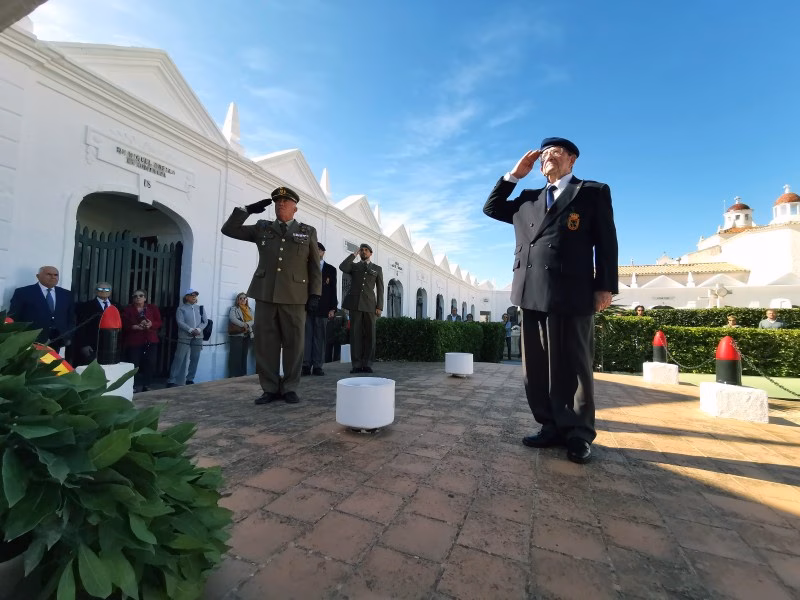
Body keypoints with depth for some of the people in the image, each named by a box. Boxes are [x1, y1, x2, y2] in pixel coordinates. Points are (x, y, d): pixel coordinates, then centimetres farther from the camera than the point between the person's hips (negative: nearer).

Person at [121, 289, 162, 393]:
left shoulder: (153, 308, 11)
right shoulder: (127, 309, 6)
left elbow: (159, 322, 5)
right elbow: (124, 325, -2)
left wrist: (151, 324, -15)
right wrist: (135, 327, -19)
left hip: (150, 341, 2)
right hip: (133, 342, -1)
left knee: (150, 365, -1)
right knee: (133, 365, -4)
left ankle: (146, 386, 11)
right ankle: (133, 387, 8)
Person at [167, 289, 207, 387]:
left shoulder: (200, 308, 11)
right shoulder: (181, 308, 1)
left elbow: (205, 321, 6)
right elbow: (180, 322, -9)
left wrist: (199, 329, -11)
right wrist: (191, 330, -19)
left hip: (198, 337, 4)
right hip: (184, 337, -3)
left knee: (195, 359, 6)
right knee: (179, 358, -5)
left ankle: (190, 379, 18)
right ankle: (172, 381, 2)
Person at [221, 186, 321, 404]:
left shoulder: (307, 232, 9)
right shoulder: (262, 228, 15)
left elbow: (315, 267, 5)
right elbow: (229, 230, 14)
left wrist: (315, 295, -3)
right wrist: (248, 210, 7)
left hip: (294, 297, -2)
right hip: (265, 295, 2)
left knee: (293, 344, 2)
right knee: (265, 344, 3)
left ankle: (289, 388, 13)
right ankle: (270, 388, 13)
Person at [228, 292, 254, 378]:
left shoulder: (249, 309, 17)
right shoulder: (234, 308, 4)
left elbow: (252, 321, 4)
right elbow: (232, 319, -13)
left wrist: (246, 324, -15)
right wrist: (243, 324, -19)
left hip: (247, 335, 5)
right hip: (236, 335, -5)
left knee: (244, 356, 7)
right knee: (235, 356, -8)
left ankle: (242, 375, 12)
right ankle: (233, 376, -6)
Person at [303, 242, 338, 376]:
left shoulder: (331, 269, 13)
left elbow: (333, 290, 8)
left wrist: (333, 308, -1)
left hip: (323, 308, 0)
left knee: (319, 337, 1)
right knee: (306, 336, -2)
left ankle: (317, 366, 3)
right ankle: (306, 366, 0)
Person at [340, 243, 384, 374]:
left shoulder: (377, 269, 17)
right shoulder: (354, 266, 17)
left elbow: (380, 289, 10)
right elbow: (342, 267, -7)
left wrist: (379, 307, -1)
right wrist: (354, 254, 4)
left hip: (370, 304, 0)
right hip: (355, 303, 0)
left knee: (369, 334, -3)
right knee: (355, 334, -3)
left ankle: (367, 364, 3)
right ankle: (356, 365, -1)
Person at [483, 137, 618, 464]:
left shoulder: (594, 192, 11)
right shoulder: (528, 200, 23)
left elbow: (606, 242, 4)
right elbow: (491, 207, 24)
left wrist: (605, 287, -5)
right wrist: (515, 174, 18)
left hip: (572, 293, -4)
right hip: (532, 293, 5)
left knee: (573, 367, 3)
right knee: (537, 367, 7)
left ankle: (579, 434, 16)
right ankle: (552, 427, 20)